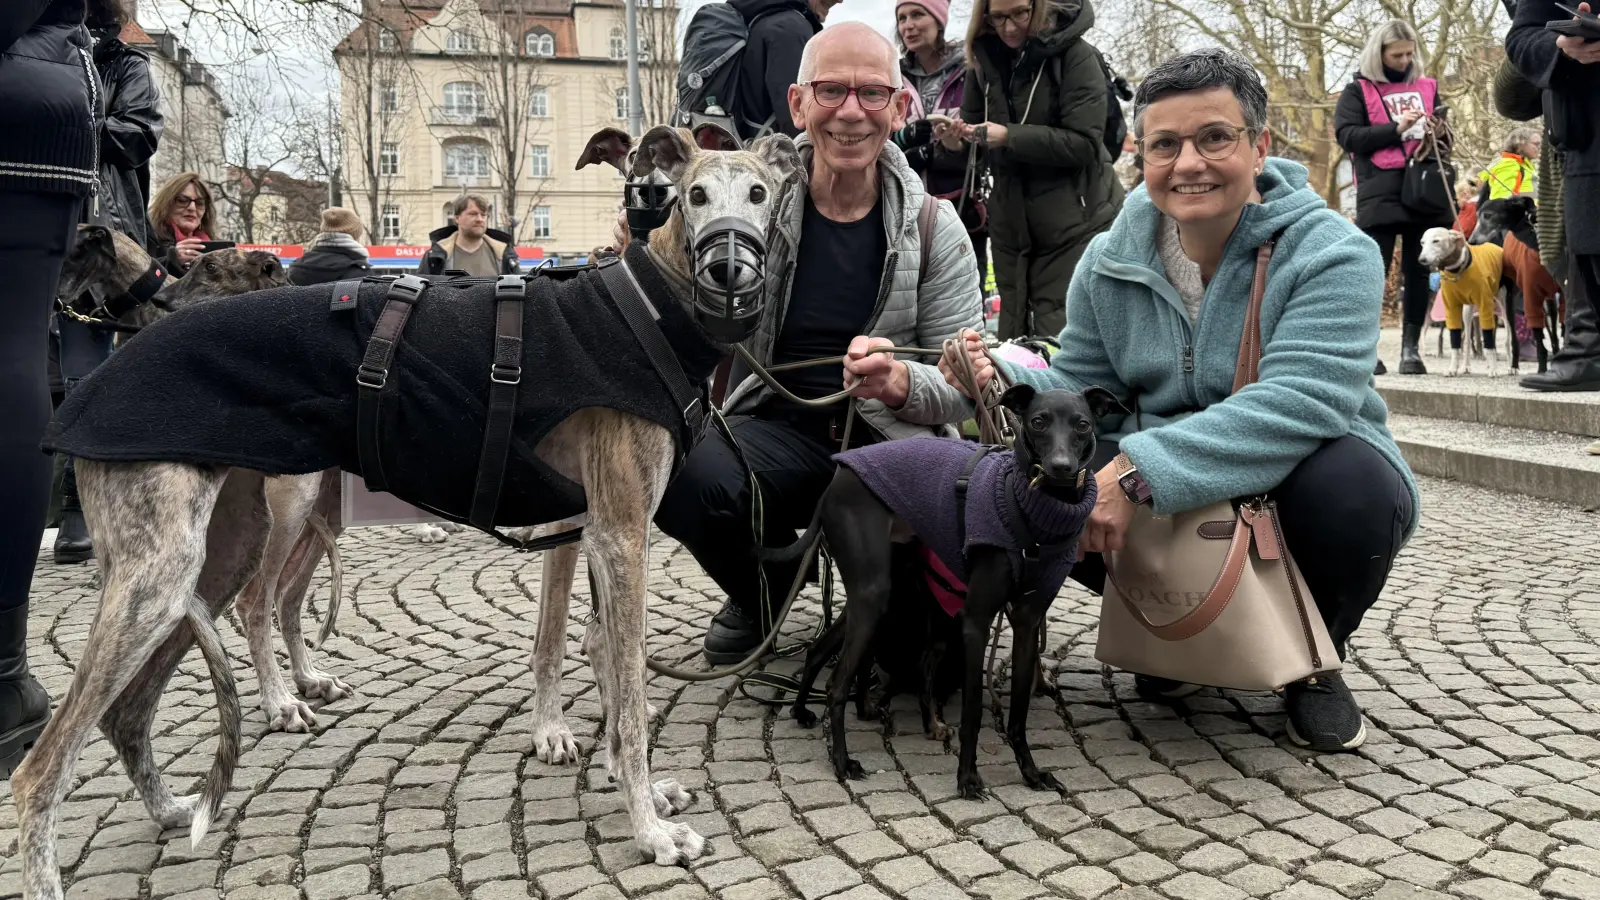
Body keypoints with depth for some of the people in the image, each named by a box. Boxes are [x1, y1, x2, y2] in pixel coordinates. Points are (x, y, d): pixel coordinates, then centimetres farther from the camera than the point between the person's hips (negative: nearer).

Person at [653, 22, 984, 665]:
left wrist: (902, 383, -26)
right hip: (778, 426, 0)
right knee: (683, 481, -32)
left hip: (890, 438, 0)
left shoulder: (934, 228, -1)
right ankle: (764, 591, 7)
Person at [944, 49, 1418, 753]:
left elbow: (1298, 403, -31)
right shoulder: (1110, 260, 1)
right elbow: (1082, 388, 2)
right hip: (1159, 508, 3)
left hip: (1288, 481, -3)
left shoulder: (1330, 253, -16)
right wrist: (1003, 382, -21)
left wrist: (1139, 471, -41)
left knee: (1352, 482, -36)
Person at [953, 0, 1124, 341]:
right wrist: (957, 135, -11)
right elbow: (972, 125, 12)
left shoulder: (1076, 56, -11)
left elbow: (1085, 143, -17)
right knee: (1013, 333, 10)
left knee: (1059, 334, -7)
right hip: (1011, 220, 5)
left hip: (1075, 220, -5)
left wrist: (1009, 137, -24)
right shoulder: (986, 57, 5)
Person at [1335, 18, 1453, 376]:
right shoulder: (1358, 89, 6)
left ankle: (1410, 347, 7)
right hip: (1380, 195, -4)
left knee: (1418, 272, 3)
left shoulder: (1427, 87, 18)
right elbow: (1346, 135, -6)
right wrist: (1396, 128, -13)